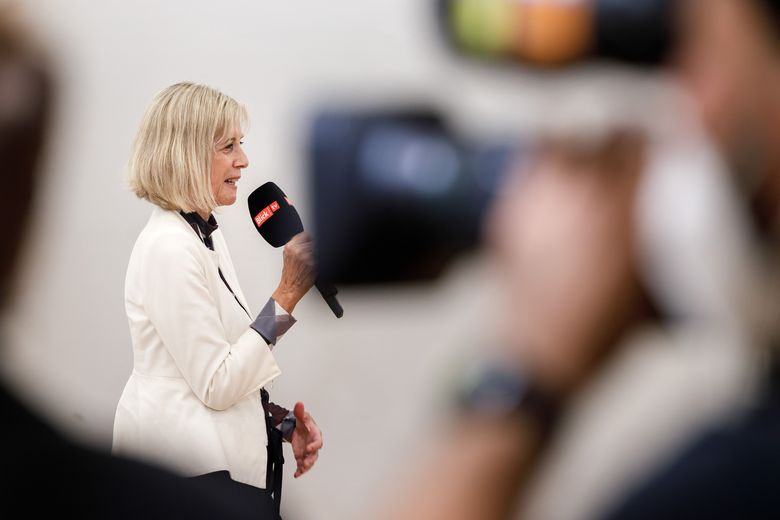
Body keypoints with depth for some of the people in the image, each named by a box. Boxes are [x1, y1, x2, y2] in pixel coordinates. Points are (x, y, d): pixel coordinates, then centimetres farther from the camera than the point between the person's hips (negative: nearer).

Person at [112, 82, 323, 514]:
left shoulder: (207, 235, 11)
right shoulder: (168, 248, -18)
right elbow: (216, 385, -19)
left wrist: (281, 418, 2)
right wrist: (288, 293, -20)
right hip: (186, 465, -9)